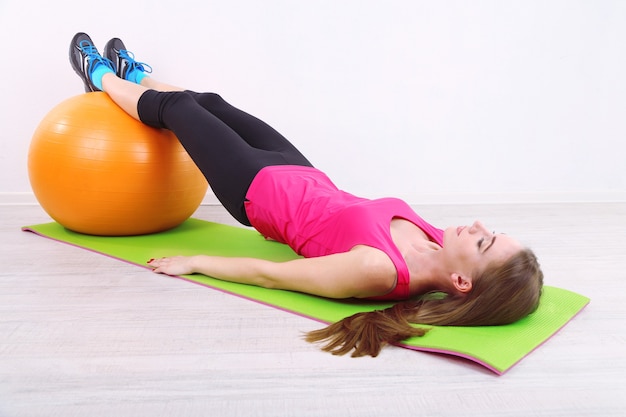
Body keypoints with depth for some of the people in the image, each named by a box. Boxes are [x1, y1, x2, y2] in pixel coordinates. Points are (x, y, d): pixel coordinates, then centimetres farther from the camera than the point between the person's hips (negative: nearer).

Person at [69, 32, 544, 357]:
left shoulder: (376, 270, -40)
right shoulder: (440, 247, -21)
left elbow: (269, 274, -28)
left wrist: (193, 262, -16)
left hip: (259, 189, -6)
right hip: (305, 178, 6)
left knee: (173, 108, 16)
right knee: (209, 102, 26)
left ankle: (101, 76, 52)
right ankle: (136, 74, 61)